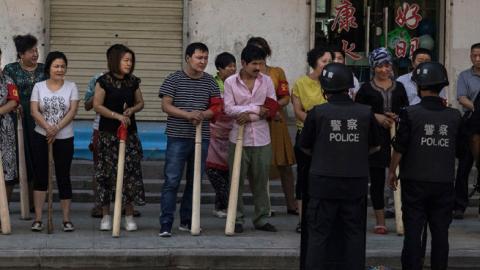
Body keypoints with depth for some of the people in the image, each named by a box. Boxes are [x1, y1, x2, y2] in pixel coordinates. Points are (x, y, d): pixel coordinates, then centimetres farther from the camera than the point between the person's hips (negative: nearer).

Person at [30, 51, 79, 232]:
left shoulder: (71, 87, 1)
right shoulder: (38, 86, 2)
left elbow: (72, 111, -8)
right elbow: (34, 111, -6)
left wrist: (56, 129, -18)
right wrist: (48, 128, -21)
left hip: (65, 138, 0)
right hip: (41, 136, 0)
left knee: (63, 177, 4)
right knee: (40, 176, 1)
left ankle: (67, 219, 10)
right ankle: (38, 219, 6)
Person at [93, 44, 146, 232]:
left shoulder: (133, 81, 7)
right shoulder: (104, 81, -5)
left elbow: (140, 103, 16)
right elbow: (97, 106, -9)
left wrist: (132, 109, -6)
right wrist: (117, 115, -18)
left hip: (129, 132, 3)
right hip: (108, 133, -3)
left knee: (131, 171, -1)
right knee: (106, 172, 1)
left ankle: (129, 216, 7)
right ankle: (106, 216, 12)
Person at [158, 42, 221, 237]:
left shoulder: (209, 81, 9)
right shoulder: (174, 79, -2)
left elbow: (217, 108, 9)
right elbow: (166, 105, -8)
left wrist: (202, 115, -12)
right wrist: (188, 114, -20)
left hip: (201, 138, 5)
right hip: (178, 137, -4)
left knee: (194, 181, 10)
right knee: (172, 181, -7)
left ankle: (187, 221, 21)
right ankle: (166, 224, -6)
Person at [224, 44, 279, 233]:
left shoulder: (266, 81, 5)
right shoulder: (230, 82, -1)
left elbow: (272, 109, -2)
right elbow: (229, 109, -10)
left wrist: (250, 116, -13)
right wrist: (257, 108, -13)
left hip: (261, 139, 2)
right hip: (238, 138, -2)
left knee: (261, 181, 8)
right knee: (237, 181, 3)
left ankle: (262, 219, 17)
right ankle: (237, 219, 12)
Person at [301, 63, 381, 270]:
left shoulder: (317, 112, -9)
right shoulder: (365, 113, -3)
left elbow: (305, 147, 3)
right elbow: (375, 146, 11)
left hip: (323, 181, -2)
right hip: (357, 182, 2)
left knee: (319, 233, 5)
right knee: (355, 233, 11)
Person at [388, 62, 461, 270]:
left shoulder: (410, 114, -11)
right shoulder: (454, 116, -2)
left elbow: (399, 148, -7)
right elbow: (457, 148, 10)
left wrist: (392, 171, 6)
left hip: (415, 182, -2)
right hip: (444, 182, 2)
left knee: (413, 231, 3)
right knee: (440, 233, 8)